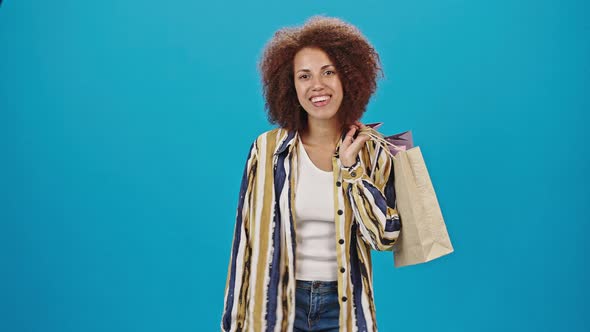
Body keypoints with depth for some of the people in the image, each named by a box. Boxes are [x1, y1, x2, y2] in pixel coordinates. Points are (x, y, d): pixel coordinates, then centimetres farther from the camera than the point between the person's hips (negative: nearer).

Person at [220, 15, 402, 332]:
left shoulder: (372, 152, -3)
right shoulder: (268, 149, -6)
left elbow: (386, 236, -9)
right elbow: (248, 237, -2)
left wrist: (350, 167, -14)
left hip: (344, 304, 1)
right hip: (279, 303, -1)